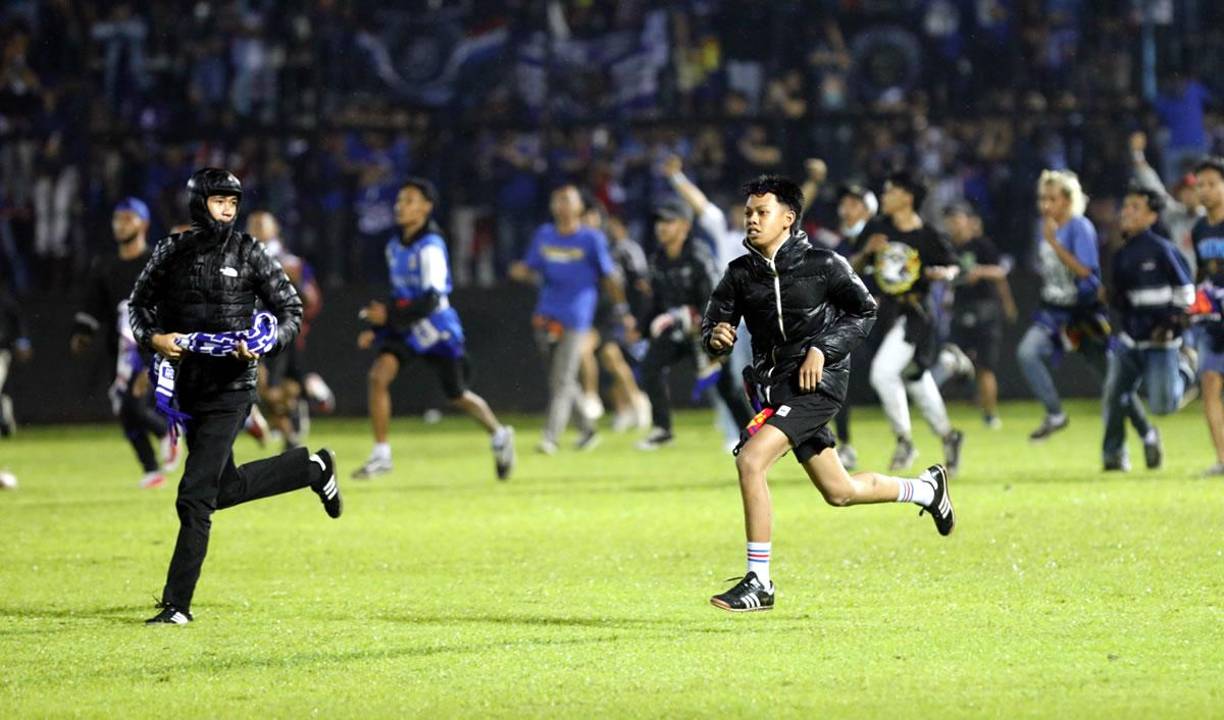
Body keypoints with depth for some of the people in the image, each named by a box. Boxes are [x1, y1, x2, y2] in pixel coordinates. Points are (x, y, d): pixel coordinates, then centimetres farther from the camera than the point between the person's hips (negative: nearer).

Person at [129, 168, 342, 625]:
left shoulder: (249, 254, -5)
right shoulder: (170, 252, 3)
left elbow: (291, 309, -1)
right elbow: (140, 303, 14)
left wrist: (264, 344, -19)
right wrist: (152, 338, -6)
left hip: (230, 390, -5)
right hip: (186, 386, 5)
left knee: (195, 496, -10)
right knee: (226, 488, 18)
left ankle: (178, 604, -4)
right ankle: (311, 468, 42)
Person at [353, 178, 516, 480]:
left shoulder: (430, 248, -19)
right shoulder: (394, 246, 6)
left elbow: (431, 300, -25)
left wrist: (390, 315, -28)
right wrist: (376, 329, 12)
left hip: (437, 329, -6)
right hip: (405, 328, 6)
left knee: (458, 396, 7)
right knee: (378, 375, -16)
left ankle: (499, 435, 36)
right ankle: (381, 455, -12)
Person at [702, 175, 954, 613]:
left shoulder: (822, 264, -7)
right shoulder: (740, 273, 5)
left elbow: (865, 311, 1)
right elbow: (713, 324, 5)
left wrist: (823, 349, -12)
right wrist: (715, 337, -20)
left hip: (817, 381, -6)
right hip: (775, 386, 7)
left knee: (749, 460, -24)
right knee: (839, 492, 16)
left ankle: (759, 583, -17)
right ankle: (927, 489, 44)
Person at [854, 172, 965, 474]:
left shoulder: (927, 237, -10)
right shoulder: (877, 229, 2)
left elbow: (952, 267, 4)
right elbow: (853, 267, 8)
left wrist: (943, 273, -18)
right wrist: (866, 252, -12)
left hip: (915, 312, -6)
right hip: (886, 310, 6)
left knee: (884, 371, -21)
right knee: (916, 381, 17)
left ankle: (904, 440, -6)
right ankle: (947, 435, 35)